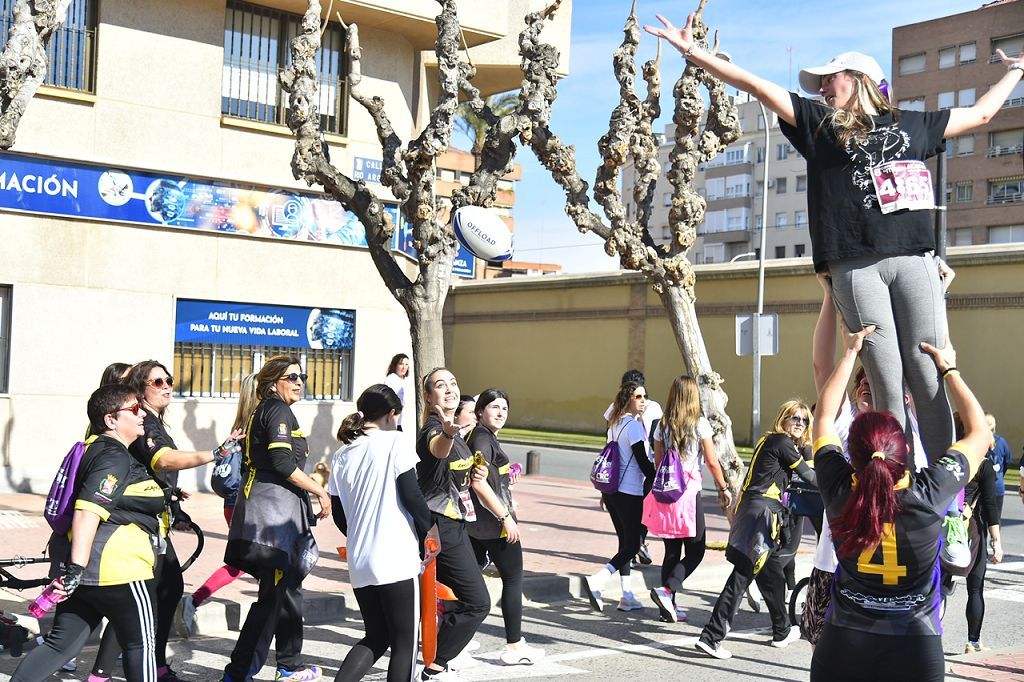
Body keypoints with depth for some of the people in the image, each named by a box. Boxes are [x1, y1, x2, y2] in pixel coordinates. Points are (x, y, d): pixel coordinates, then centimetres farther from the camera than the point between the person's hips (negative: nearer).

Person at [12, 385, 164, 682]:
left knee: (61, 644, 13)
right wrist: (76, 568, -29)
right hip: (117, 569, -9)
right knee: (140, 644, 6)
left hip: (83, 571, 9)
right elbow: (88, 510, -25)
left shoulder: (94, 450, 17)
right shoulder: (115, 457, -14)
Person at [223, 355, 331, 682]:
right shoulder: (279, 410, -10)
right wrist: (320, 492, -13)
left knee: (289, 586, 17)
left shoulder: (263, 411, 20)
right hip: (274, 505, -10)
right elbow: (282, 462, -20)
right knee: (273, 594, -7)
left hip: (270, 506, 10)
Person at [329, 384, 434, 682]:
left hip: (359, 563, 6)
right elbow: (411, 496, -11)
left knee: (376, 637, 20)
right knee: (404, 643, 5)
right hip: (396, 558, -6)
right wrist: (428, 537, 1)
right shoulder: (394, 442, -5)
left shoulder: (341, 456, 11)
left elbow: (339, 515, 14)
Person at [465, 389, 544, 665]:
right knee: (513, 578, 0)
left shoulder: (476, 436, 13)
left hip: (475, 523, 9)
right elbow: (479, 483, -23)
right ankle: (514, 647, 4)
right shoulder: (483, 438, -15)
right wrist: (506, 517, -22)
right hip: (494, 522, -9)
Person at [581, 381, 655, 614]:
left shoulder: (614, 424, 12)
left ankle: (627, 597, 15)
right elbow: (643, 462, -15)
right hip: (630, 493, -9)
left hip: (612, 491, 9)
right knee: (632, 545, -3)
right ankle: (595, 582, -16)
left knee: (625, 543, 13)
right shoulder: (634, 425, -14)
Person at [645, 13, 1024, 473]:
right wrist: (692, 50, 9)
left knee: (929, 375, -7)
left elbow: (980, 112, 36)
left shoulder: (912, 124, 22)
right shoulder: (819, 123, 18)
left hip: (914, 260, 1)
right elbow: (755, 85, 13)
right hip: (855, 266, -1)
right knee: (886, 382, -7)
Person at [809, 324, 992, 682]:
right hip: (915, 650, 0)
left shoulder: (839, 491, -12)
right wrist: (949, 369, 10)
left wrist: (849, 353, 14)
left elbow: (824, 417, 7)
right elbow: (980, 433, 2)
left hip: (843, 642, 1)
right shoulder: (928, 494, -16)